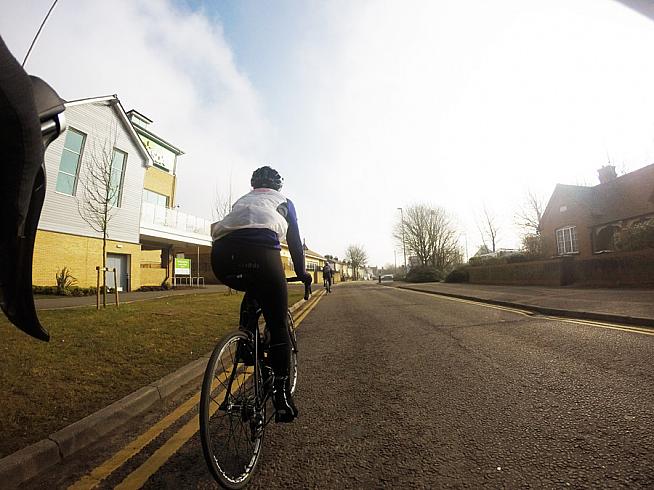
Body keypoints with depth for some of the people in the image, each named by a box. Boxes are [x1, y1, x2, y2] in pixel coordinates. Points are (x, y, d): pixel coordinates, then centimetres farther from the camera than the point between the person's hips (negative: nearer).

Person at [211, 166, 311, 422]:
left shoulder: (242, 199, 39)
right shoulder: (282, 200, 30)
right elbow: (294, 240, 26)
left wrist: (237, 268, 53)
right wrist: (301, 272, 37)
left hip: (221, 256, 5)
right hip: (259, 250, -4)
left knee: (252, 291, 36)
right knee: (278, 326, 7)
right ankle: (282, 397, 8)